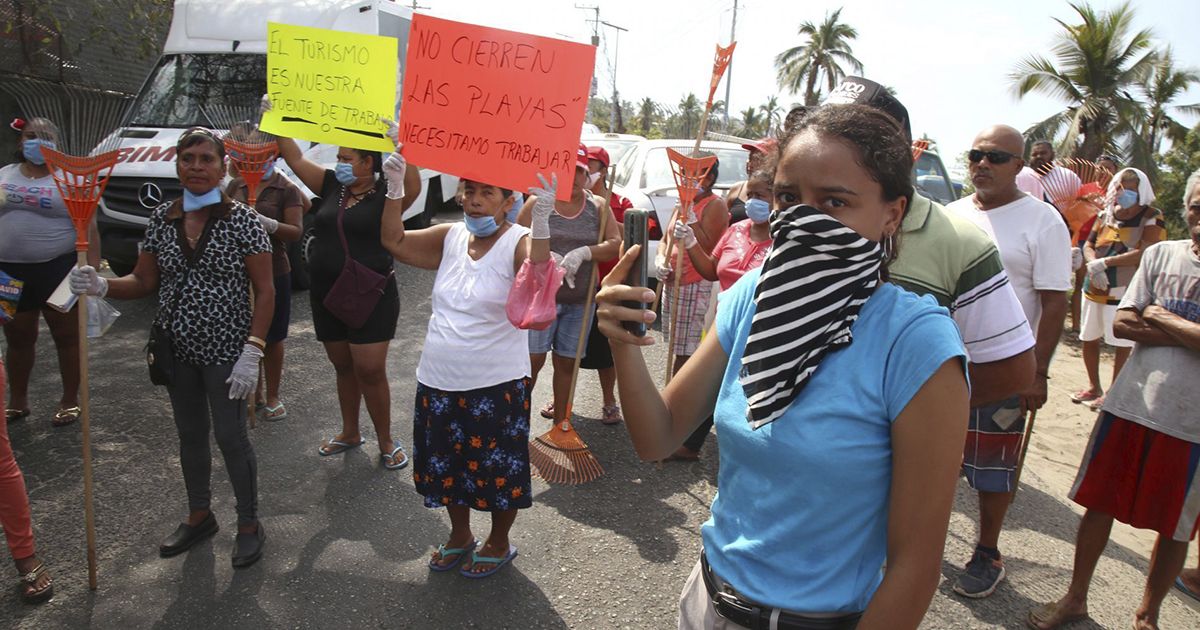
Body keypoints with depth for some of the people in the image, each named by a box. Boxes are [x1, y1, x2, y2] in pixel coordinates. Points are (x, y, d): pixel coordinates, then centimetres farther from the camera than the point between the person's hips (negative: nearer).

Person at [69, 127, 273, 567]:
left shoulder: (241, 219, -12)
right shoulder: (162, 218, 3)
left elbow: (264, 291, -12)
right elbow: (144, 282, 8)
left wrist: (251, 353, -17)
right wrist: (102, 286, -14)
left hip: (225, 350, -5)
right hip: (177, 349, 5)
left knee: (230, 436, 2)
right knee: (190, 435, 18)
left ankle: (249, 526, 22)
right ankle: (199, 517, 38)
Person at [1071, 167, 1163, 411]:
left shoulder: (1151, 218, -7)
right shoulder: (1105, 215, 8)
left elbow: (1144, 253, -19)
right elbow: (1088, 245, 8)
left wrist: (1104, 262, -20)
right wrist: (1093, 265, -12)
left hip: (1125, 291, -5)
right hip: (1094, 289, 6)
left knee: (1122, 344, -1)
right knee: (1089, 339, 13)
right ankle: (1094, 387, 31)